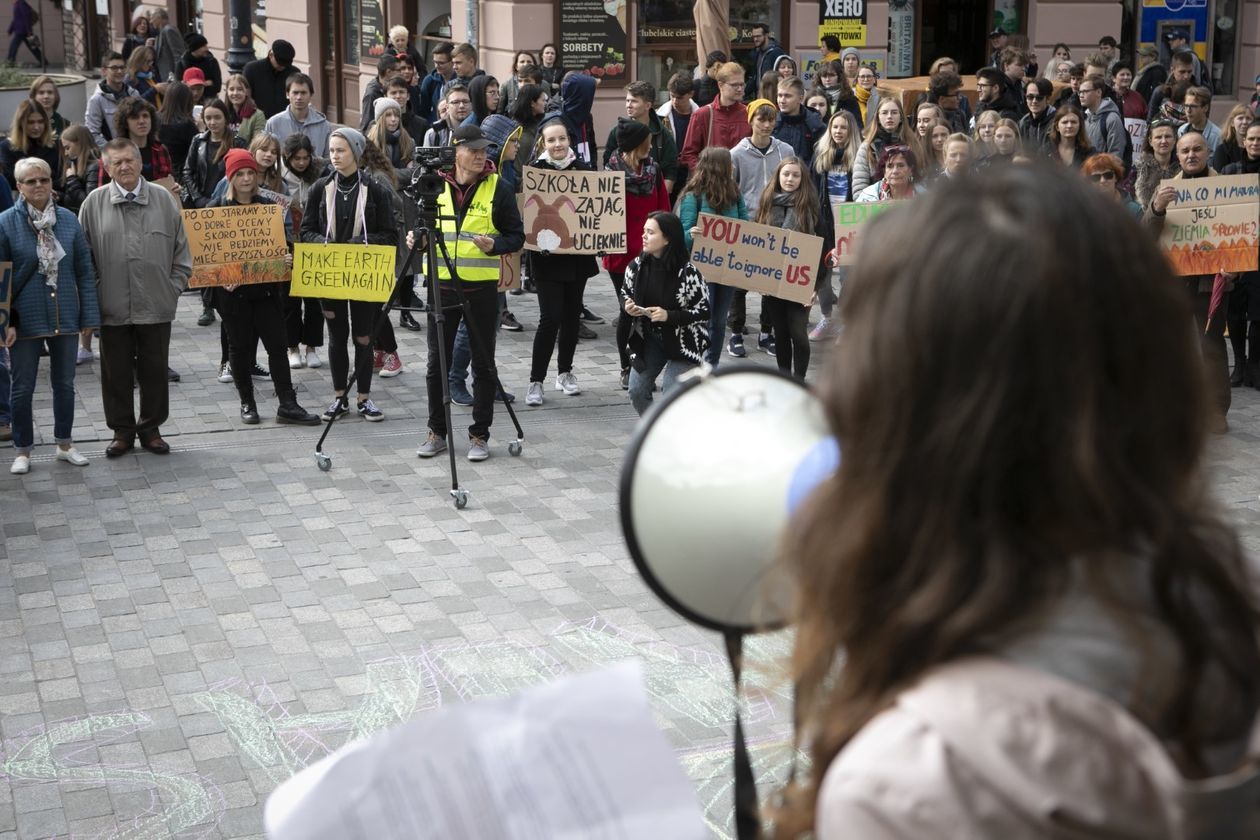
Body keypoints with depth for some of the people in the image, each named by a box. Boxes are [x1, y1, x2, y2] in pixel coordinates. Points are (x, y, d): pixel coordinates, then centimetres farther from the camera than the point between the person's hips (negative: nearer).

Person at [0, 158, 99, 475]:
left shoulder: (68, 220, 0)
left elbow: (85, 271, 3)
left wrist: (89, 316, -1)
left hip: (65, 317, 2)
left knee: (65, 383, 14)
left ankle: (65, 444, 29)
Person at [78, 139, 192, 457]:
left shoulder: (164, 200, 2)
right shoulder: (94, 203, 0)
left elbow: (181, 251, 7)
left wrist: (174, 288, 1)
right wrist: (93, 296, -1)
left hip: (156, 307, 1)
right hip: (112, 308, 0)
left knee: (154, 371, 9)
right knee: (116, 373, 8)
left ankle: (151, 428, 24)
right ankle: (122, 430, 21)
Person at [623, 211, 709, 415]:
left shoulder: (687, 272, -21)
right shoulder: (636, 266, -7)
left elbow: (704, 311, -15)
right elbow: (626, 297, 10)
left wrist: (669, 316, -27)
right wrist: (627, 307, -15)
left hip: (683, 342, -5)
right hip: (649, 339, 5)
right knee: (637, 390, 1)